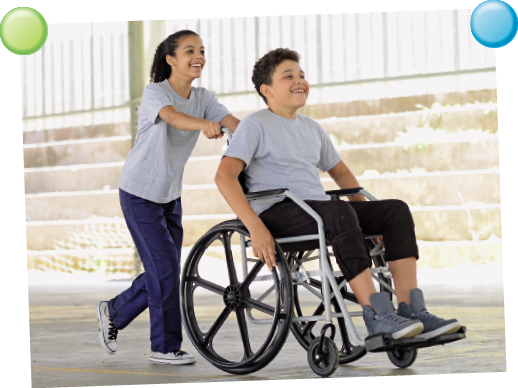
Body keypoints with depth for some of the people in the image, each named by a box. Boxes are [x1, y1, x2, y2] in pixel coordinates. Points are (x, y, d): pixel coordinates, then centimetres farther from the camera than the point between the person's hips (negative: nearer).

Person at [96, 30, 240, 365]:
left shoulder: (202, 98, 0)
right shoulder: (155, 92, -17)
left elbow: (234, 123, -17)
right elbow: (173, 117, -40)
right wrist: (204, 124, -61)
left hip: (170, 195, 7)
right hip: (139, 193, -7)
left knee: (164, 271, 9)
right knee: (165, 268, -11)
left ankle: (113, 311, 32)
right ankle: (165, 347, 0)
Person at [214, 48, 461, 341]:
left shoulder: (311, 128, 22)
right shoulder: (256, 124, 0)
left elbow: (339, 171, 34)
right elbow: (225, 176, -13)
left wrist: (370, 220, 20)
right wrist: (256, 228, -25)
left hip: (317, 208, 7)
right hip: (276, 212, -7)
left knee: (396, 210, -12)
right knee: (340, 212, -37)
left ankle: (411, 310, -22)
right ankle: (377, 317, -40)